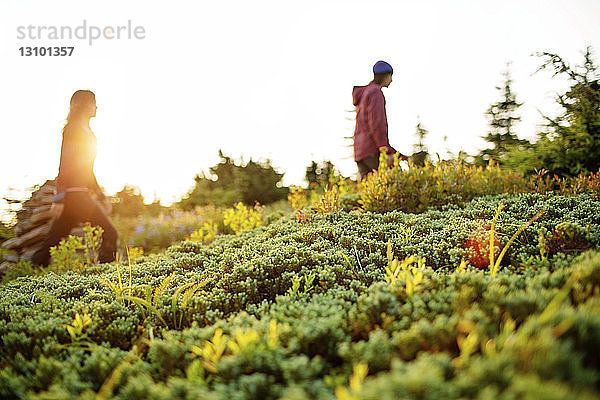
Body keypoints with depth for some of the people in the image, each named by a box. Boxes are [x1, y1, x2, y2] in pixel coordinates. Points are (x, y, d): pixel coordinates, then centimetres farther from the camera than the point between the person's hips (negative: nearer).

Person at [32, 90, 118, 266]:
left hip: (80, 194, 10)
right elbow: (65, 163, -16)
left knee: (53, 240, 9)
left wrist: (100, 195, 27)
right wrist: (60, 197, -21)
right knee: (109, 233, -9)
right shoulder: (73, 128, -8)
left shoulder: (86, 131, 22)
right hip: (74, 193, -10)